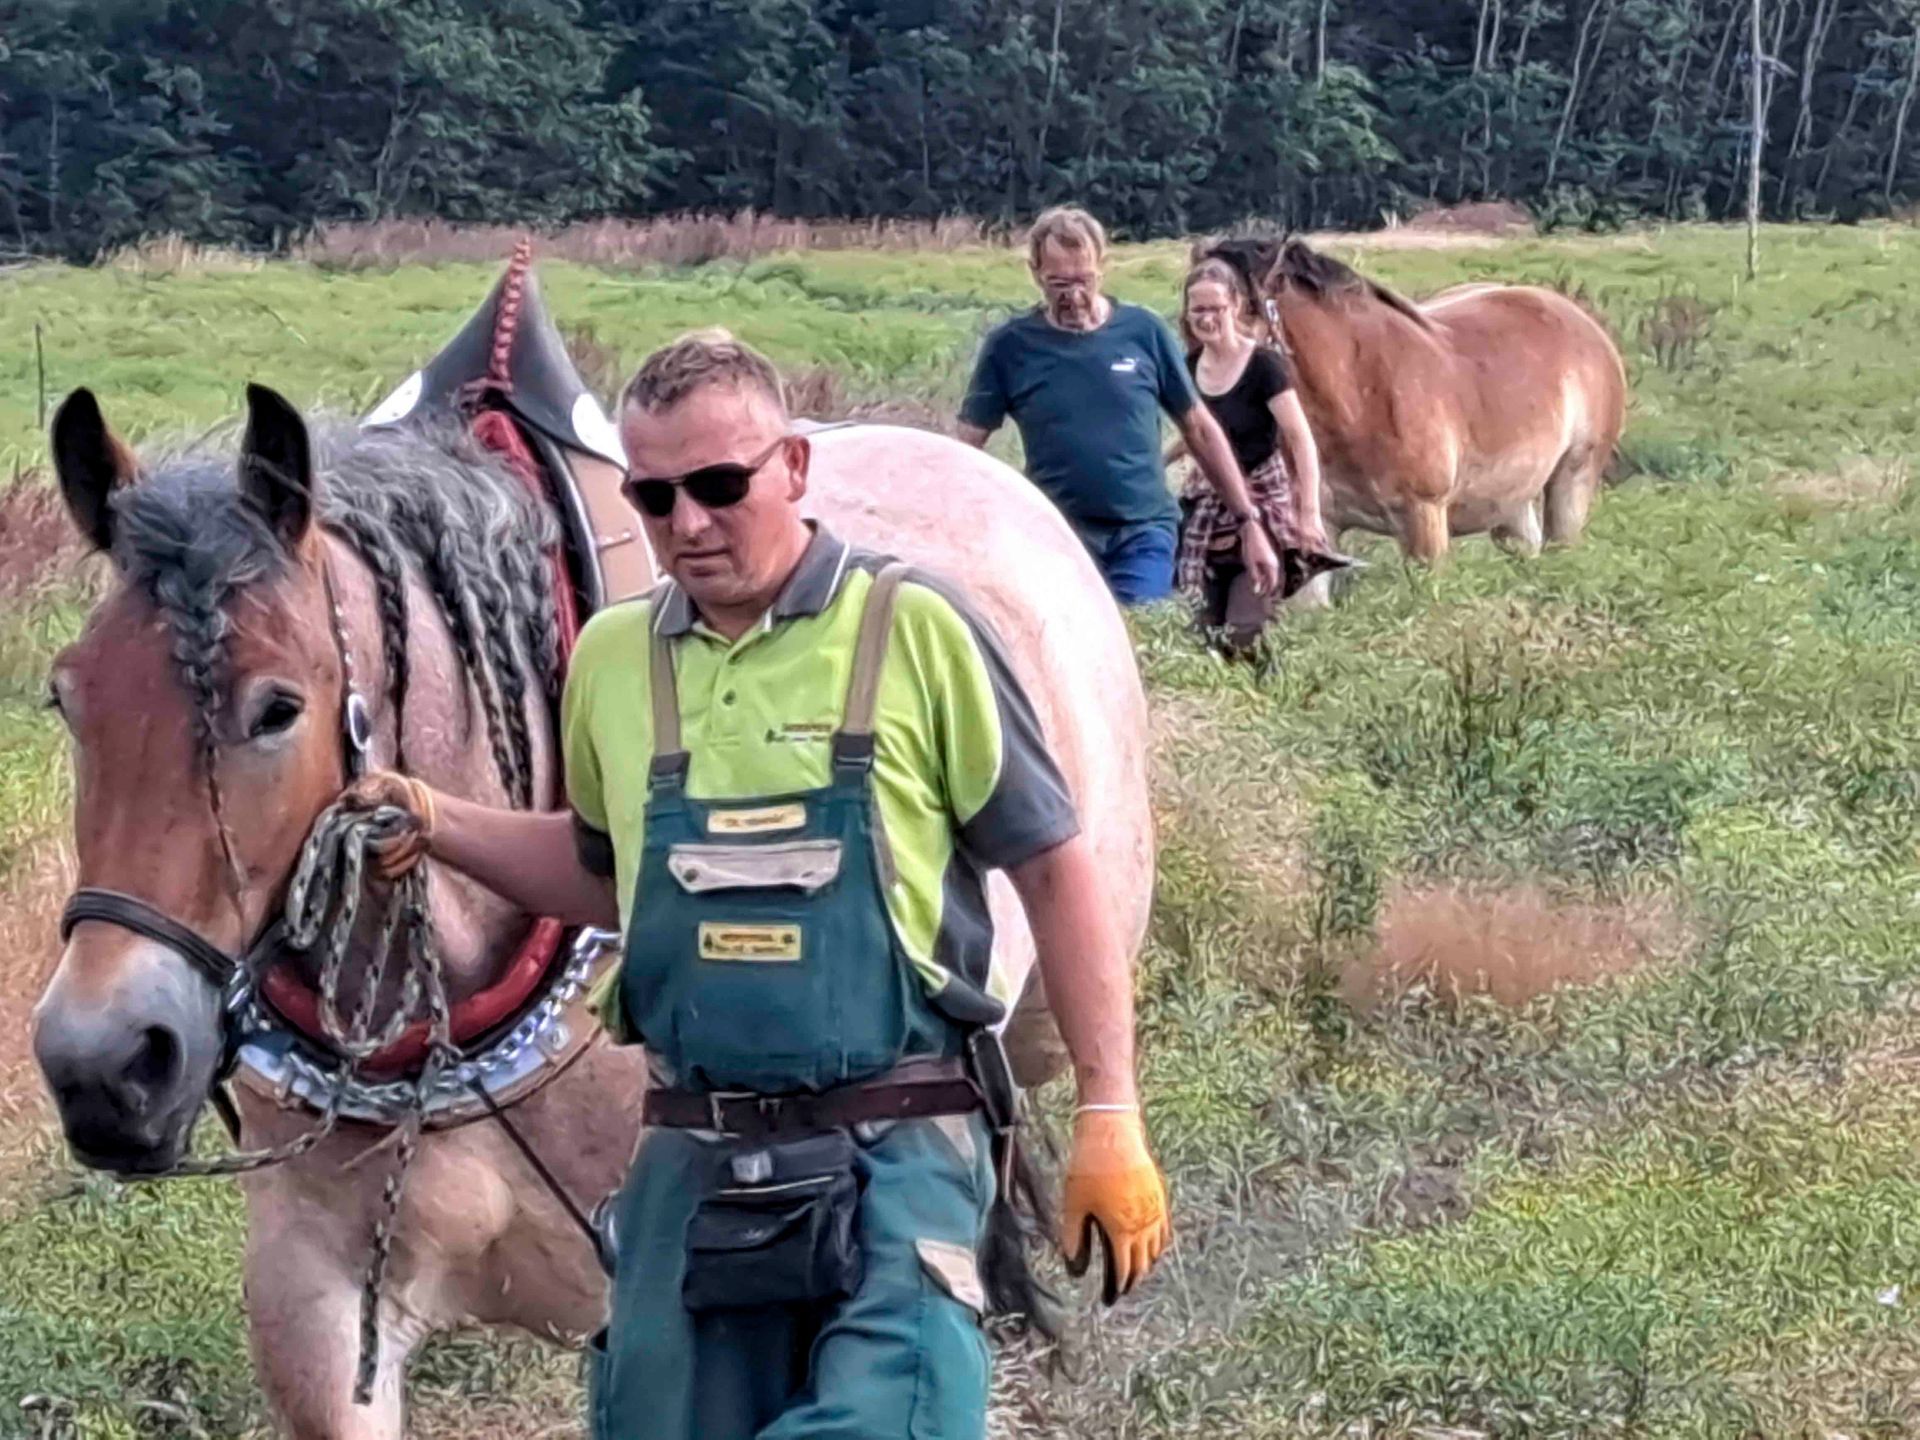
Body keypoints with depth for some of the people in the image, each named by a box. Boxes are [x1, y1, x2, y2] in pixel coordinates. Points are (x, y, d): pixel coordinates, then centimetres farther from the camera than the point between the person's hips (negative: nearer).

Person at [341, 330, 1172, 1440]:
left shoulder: (914, 632, -6)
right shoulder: (612, 659, 7)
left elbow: (1055, 873, -1)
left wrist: (1109, 1116, -5)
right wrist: (436, 825, 8)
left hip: (896, 1153, -4)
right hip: (694, 1165, 5)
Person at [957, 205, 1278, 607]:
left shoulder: (1144, 332, 1)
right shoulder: (1010, 347, 0)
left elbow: (1199, 428, 9)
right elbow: (966, 445, 3)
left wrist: (1248, 522, 8)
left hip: (1145, 532, 0)